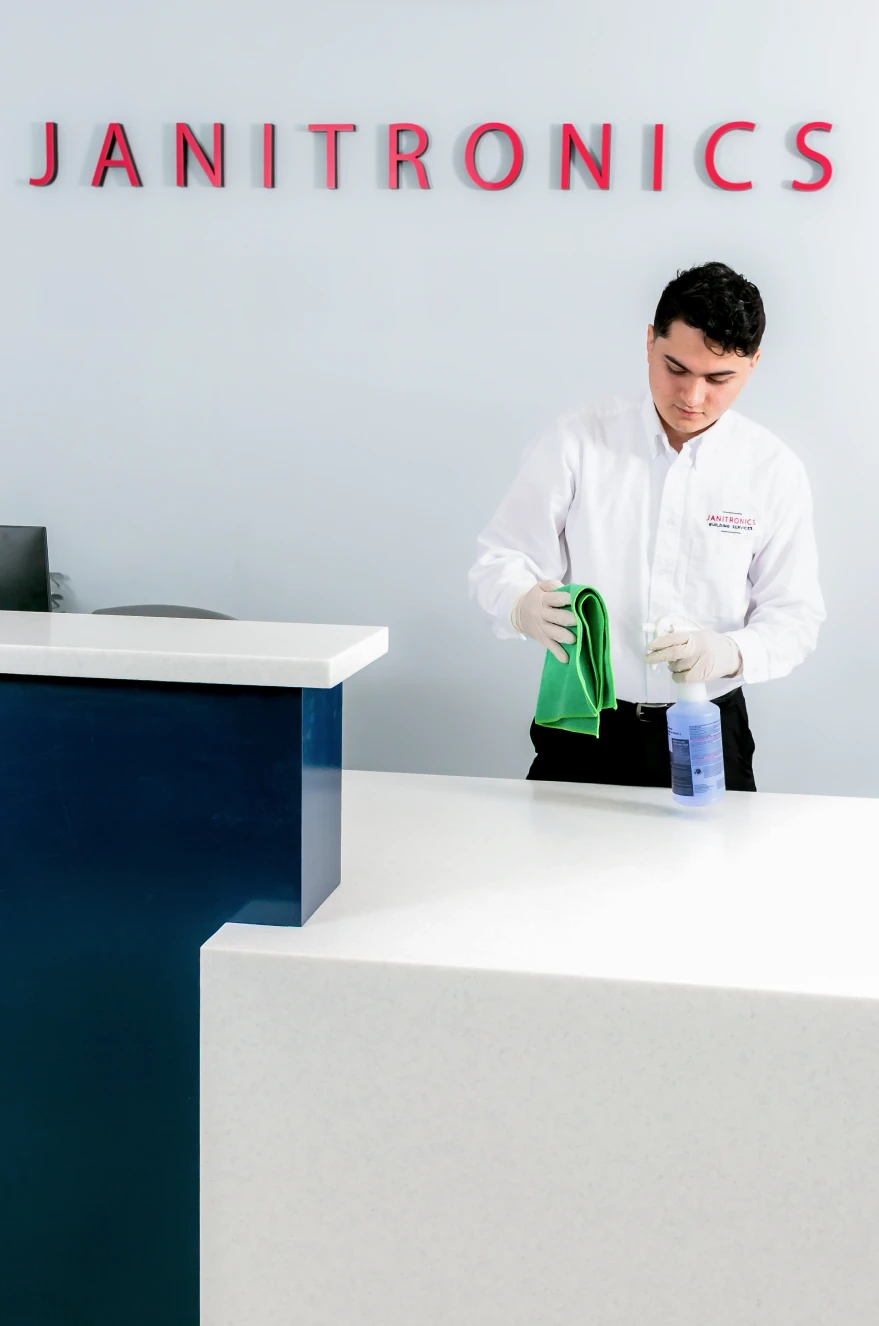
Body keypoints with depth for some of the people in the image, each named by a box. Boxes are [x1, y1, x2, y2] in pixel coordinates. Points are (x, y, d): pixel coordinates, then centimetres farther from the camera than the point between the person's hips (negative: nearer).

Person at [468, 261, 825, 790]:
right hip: (582, 727, 0)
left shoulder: (775, 471, -3)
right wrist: (524, 606, -29)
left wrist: (729, 652, -22)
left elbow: (795, 617, -1)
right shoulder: (578, 441, -6)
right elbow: (500, 560, -5)